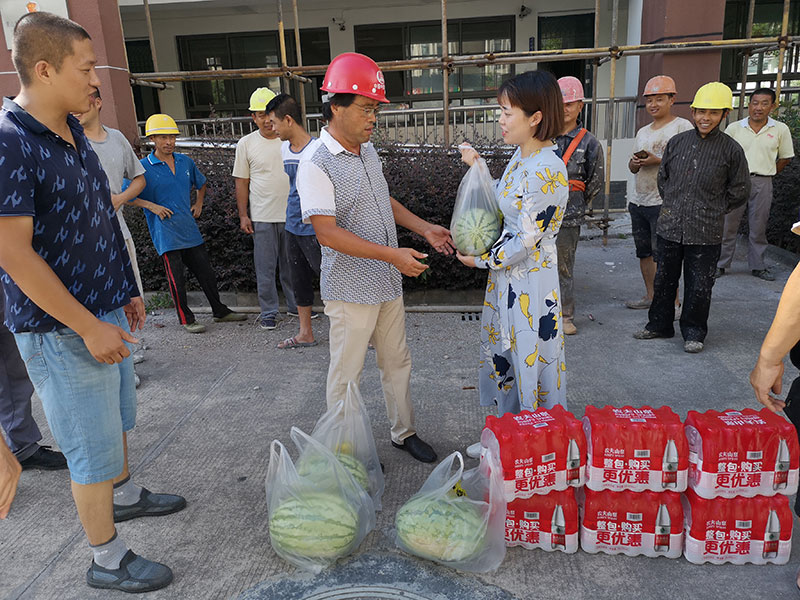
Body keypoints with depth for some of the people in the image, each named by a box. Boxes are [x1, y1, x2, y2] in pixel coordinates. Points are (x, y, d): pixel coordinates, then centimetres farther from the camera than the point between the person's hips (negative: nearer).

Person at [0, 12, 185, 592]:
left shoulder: (73, 131, 7)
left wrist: (127, 291, 17)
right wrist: (89, 327, -21)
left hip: (106, 314, 9)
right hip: (61, 329, -8)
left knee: (116, 418, 25)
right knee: (93, 448, 5)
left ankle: (124, 495, 49)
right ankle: (107, 560, 24)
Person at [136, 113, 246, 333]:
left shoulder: (186, 162, 8)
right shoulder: (144, 167, -9)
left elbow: (201, 183, 27)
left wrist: (199, 203, 15)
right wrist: (152, 206, -13)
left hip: (190, 230, 5)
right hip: (166, 234, -5)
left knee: (206, 273, 12)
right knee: (177, 279, 2)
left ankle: (220, 311, 27)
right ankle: (186, 319, 18)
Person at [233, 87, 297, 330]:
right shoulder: (246, 144, 0)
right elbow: (242, 182, 4)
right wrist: (243, 215, 0)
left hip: (292, 214, 1)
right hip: (262, 217, -1)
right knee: (265, 267, 3)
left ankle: (296, 304, 28)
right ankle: (268, 312, 15)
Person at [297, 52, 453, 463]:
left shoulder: (368, 151, 9)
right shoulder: (316, 165, -18)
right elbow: (327, 231, -25)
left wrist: (424, 229, 8)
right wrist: (391, 254, -29)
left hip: (388, 283, 8)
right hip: (350, 290, -8)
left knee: (397, 363, 18)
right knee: (346, 373, 8)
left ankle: (404, 432, 36)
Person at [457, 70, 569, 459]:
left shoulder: (547, 171, -24)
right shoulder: (521, 156, 5)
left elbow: (526, 241, -22)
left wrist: (480, 260, -9)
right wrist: (478, 168, 12)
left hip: (530, 282, -9)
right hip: (506, 276, 9)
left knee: (531, 361, 6)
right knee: (503, 356, 19)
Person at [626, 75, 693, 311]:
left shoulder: (682, 126, -4)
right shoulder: (643, 132, 19)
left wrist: (659, 160, -20)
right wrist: (634, 163, -1)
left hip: (664, 202, -8)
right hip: (639, 201, 8)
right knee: (643, 252, 12)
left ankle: (672, 302, 0)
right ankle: (650, 296, 24)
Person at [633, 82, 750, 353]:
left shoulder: (731, 149, -3)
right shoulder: (677, 142, 4)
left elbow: (739, 190, 6)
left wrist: (714, 210, 4)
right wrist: (673, 204, 12)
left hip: (705, 233, -3)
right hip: (669, 227, 3)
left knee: (699, 286, 5)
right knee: (664, 279, 14)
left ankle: (694, 333, 23)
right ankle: (659, 324, 31)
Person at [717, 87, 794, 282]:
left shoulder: (781, 129, 4)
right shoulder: (734, 128, 3)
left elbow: (785, 157, 14)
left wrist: (768, 173, 9)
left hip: (762, 183, 1)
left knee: (758, 227, 8)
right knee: (728, 224, 1)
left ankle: (757, 266, 19)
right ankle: (721, 264, 10)